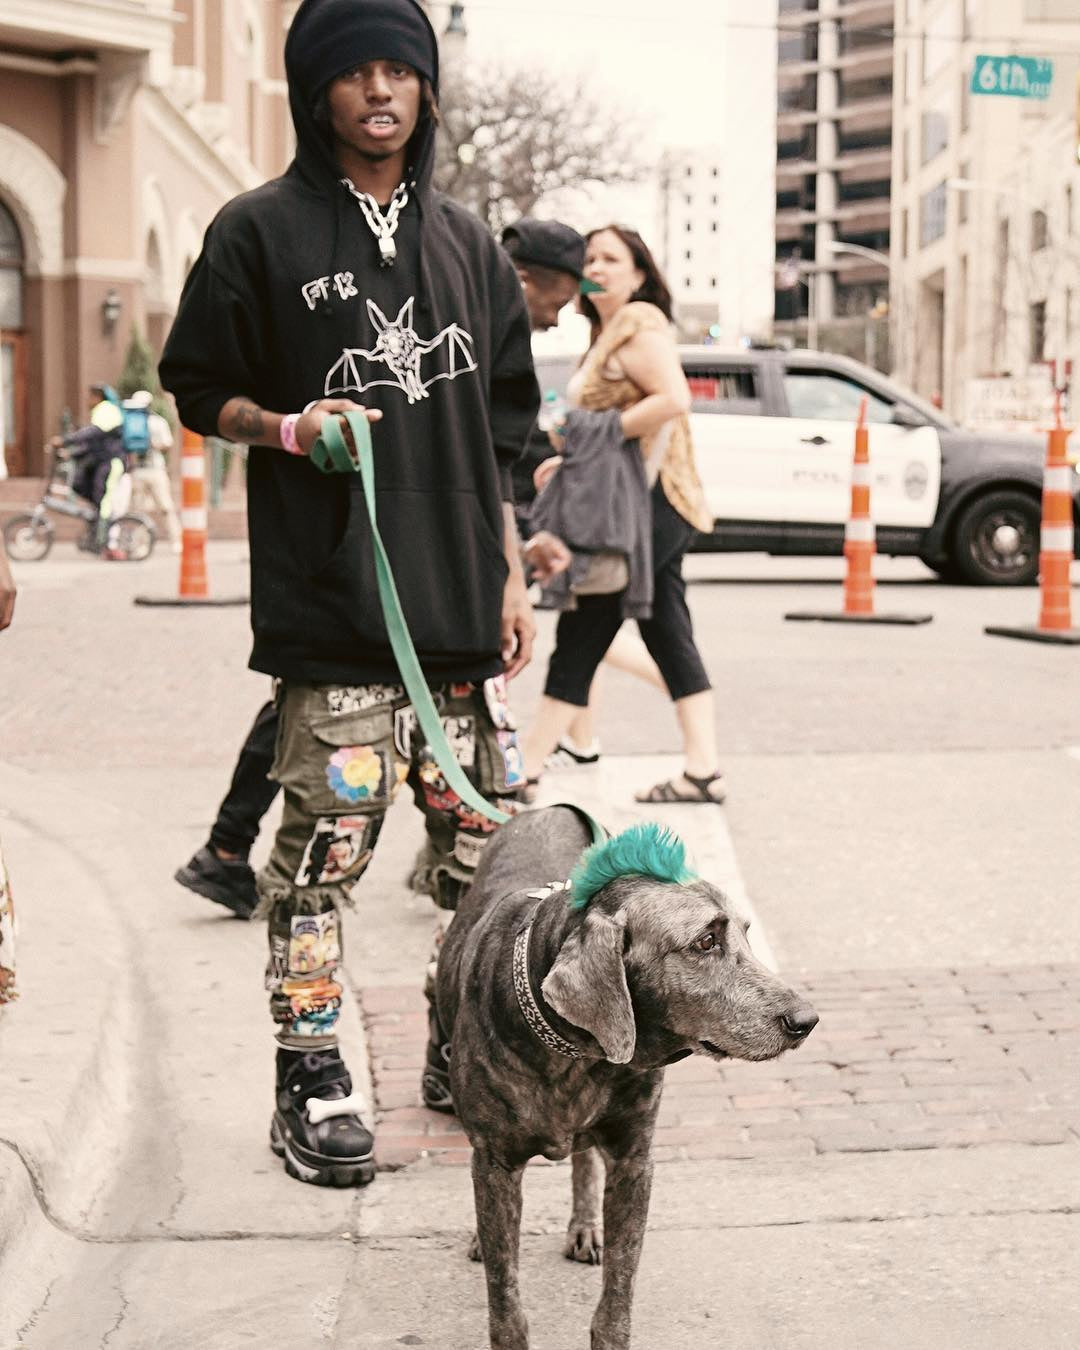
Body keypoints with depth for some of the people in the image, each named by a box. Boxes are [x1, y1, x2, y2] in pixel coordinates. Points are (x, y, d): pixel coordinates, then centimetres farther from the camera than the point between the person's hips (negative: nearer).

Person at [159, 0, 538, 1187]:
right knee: (326, 843, -5)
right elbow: (199, 391, 4)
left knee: (492, 840, 6)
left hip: (460, 599, 5)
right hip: (331, 600, -5)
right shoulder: (262, 232, 1)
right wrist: (287, 426, -15)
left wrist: (510, 575, 13)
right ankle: (309, 1081, 7)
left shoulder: (465, 243, 15)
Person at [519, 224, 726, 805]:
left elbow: (672, 399, -22)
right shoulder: (607, 333, 21)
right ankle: (702, 769, 5)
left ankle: (525, 769, -3)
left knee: (581, 635, -7)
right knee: (669, 636, 6)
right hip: (654, 507, 11)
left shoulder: (638, 322, -10)